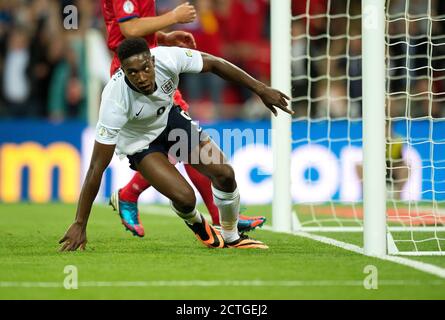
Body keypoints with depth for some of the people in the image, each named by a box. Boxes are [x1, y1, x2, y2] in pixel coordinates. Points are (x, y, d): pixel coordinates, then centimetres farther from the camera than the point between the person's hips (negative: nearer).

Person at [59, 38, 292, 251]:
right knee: (184, 197, -21)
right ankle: (198, 225, 17)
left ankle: (232, 238, 23)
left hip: (169, 118, 4)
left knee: (224, 173, -5)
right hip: (139, 142, -4)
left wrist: (261, 89, -8)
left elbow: (214, 64, -11)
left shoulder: (167, 58, -32)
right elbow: (97, 168, -35)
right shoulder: (115, 100, -40)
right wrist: (79, 224, -34)